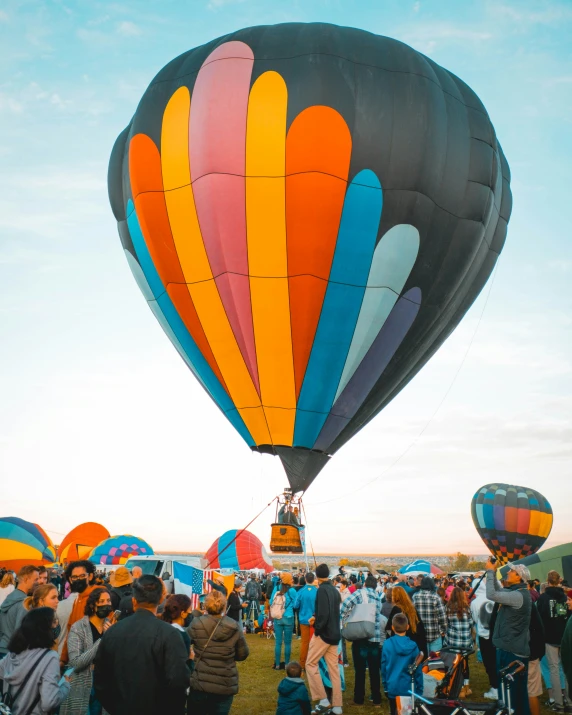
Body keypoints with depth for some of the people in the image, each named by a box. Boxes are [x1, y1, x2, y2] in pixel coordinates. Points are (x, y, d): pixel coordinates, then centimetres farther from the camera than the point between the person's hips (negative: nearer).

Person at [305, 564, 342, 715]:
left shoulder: (322, 590, -15)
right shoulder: (334, 590, 10)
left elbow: (324, 613, -23)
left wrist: (317, 628, -11)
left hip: (323, 633, -8)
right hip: (334, 634, 8)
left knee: (311, 664, 4)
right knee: (334, 669, 10)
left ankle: (323, 701, 0)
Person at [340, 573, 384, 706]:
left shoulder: (361, 593, -6)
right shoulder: (378, 597, 13)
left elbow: (345, 605, -16)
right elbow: (377, 615, 10)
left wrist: (344, 622, -5)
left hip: (361, 636, -5)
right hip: (376, 637, 5)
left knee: (360, 669, 5)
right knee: (374, 669, 13)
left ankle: (359, 698, 11)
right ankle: (376, 698, 18)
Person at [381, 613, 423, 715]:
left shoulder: (387, 644, -10)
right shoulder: (413, 646, -10)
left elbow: (383, 667, -2)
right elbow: (418, 670, -5)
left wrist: (385, 685, 10)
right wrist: (420, 689, 6)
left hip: (392, 687, 0)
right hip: (409, 688, 0)